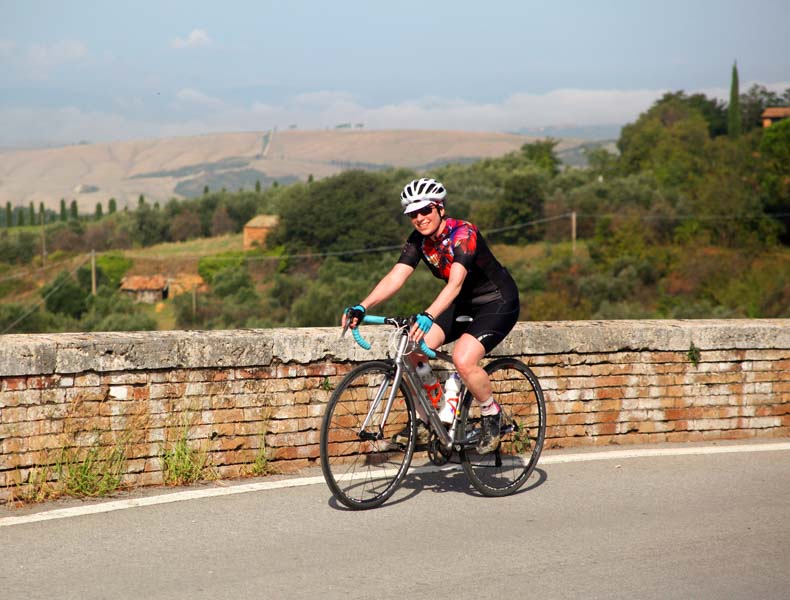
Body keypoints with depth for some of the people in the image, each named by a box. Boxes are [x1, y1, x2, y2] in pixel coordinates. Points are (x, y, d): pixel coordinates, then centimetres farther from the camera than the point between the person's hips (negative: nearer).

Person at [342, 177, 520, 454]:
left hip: (498, 302, -7)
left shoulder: (463, 233, -27)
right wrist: (362, 307, -33)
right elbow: (395, 277, -17)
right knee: (412, 351, -13)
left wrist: (428, 316, -56)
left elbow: (455, 284, -40)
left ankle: (491, 413, -2)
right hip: (463, 303, 7)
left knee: (463, 360, -29)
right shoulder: (418, 241, -7)